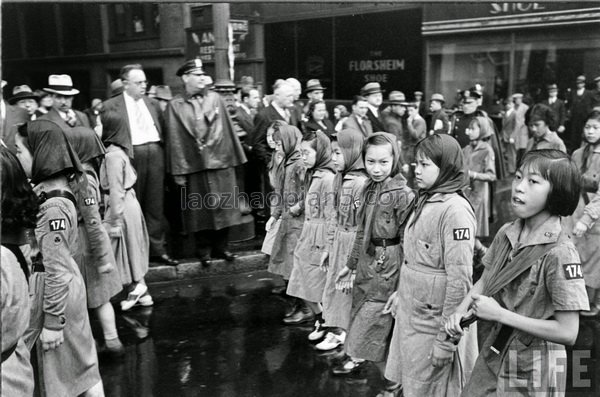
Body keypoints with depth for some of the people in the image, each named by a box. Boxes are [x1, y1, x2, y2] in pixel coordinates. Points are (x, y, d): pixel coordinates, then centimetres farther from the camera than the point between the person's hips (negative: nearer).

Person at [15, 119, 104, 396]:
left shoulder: (53, 207, -23)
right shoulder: (57, 189, 3)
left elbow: (57, 270, -22)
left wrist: (52, 322, -17)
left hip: (55, 291, -9)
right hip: (68, 286, 9)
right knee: (81, 368, 19)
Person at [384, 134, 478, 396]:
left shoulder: (455, 210, -20)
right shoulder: (425, 201, 7)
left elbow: (459, 280, -22)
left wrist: (446, 341, -20)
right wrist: (401, 293, 16)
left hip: (433, 323, -8)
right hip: (410, 313, 8)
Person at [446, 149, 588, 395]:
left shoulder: (560, 253, -23)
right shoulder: (506, 234, -4)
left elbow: (567, 333, -22)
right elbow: (485, 281, 10)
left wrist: (500, 314, -22)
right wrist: (461, 311, -8)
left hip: (532, 371, -5)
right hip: (493, 354, 5)